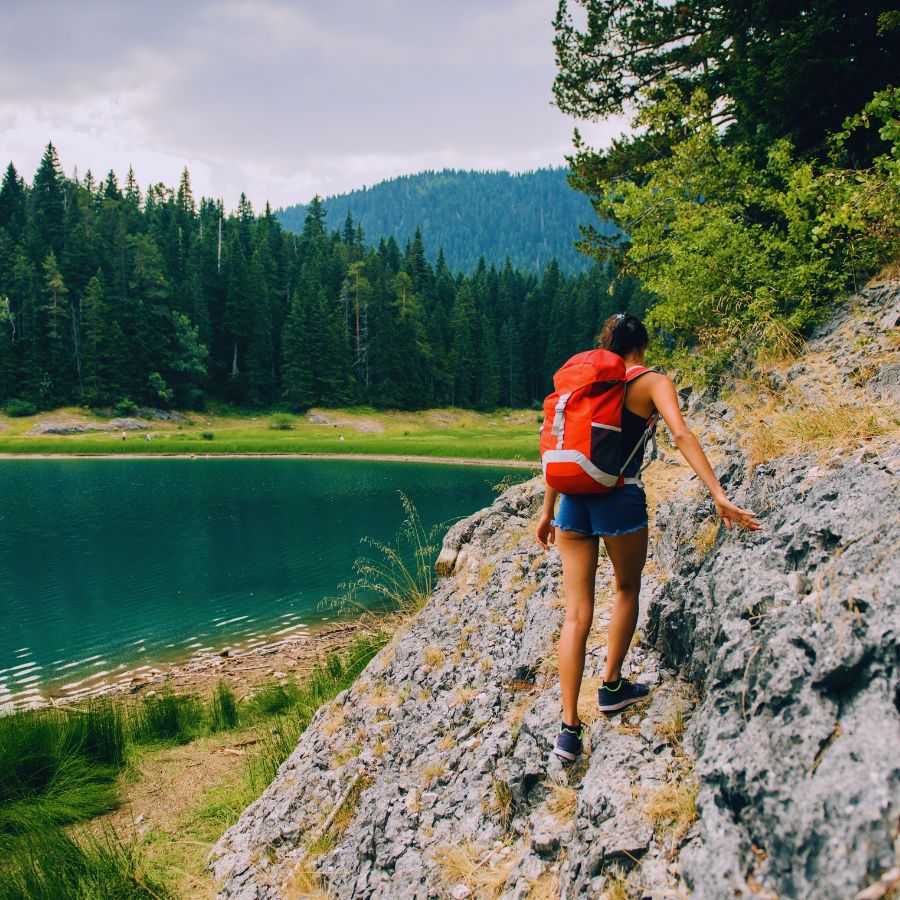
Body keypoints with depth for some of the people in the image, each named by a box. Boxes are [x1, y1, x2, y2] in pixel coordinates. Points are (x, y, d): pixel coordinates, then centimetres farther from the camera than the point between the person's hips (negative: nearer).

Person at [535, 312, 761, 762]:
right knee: (626, 589, 24)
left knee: (576, 612, 5)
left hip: (574, 499, 4)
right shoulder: (652, 382, 1)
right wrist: (719, 496, -20)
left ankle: (569, 726, 0)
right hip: (621, 500, -3)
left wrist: (547, 512, 19)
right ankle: (611, 686, 35)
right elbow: (681, 434, -15)